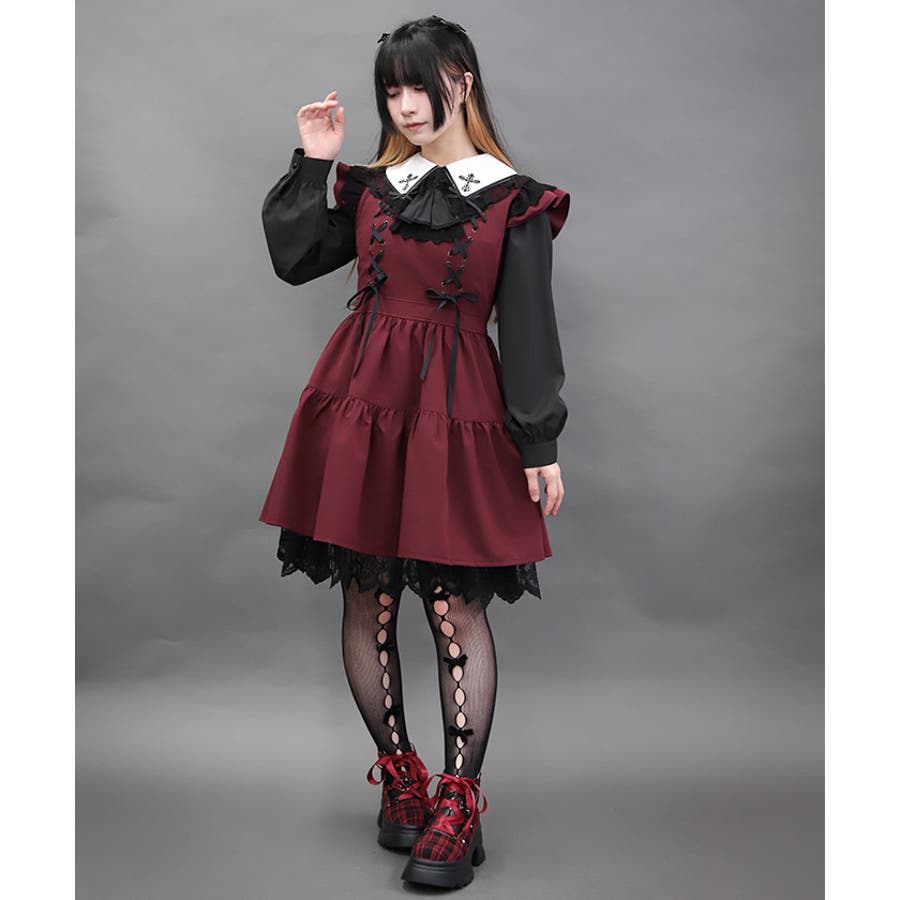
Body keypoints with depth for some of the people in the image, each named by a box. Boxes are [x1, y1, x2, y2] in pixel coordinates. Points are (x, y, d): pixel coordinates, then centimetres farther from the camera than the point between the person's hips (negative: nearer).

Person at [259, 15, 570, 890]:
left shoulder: (513, 201, 2)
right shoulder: (369, 186, 12)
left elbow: (528, 327, 0)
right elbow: (294, 258, 13)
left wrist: (540, 443, -3)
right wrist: (312, 164, 7)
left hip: (457, 410, -4)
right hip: (360, 401, 4)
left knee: (454, 604, -5)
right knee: (366, 598, 7)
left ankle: (458, 808, 8)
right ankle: (400, 779, 24)